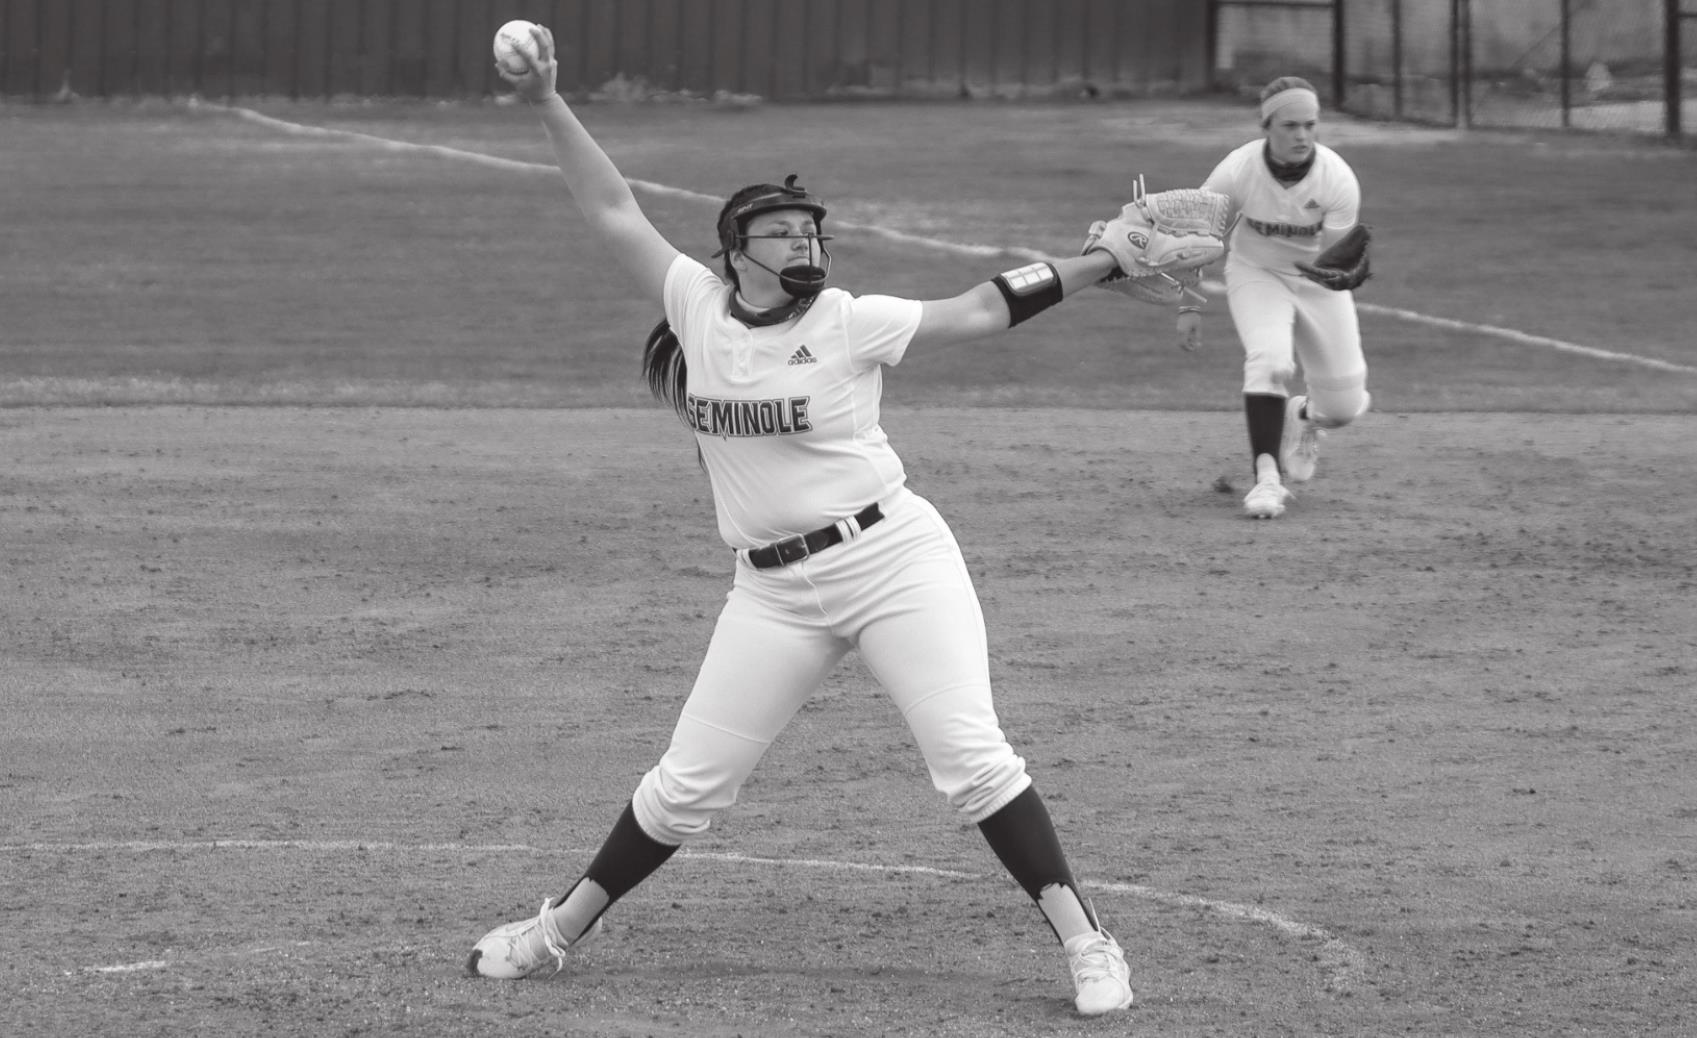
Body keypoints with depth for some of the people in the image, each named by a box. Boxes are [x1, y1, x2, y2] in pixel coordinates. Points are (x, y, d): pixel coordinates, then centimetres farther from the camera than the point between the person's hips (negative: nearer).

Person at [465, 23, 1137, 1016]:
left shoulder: (851, 323, -5)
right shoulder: (698, 306, 2)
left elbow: (976, 311, -5)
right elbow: (615, 211, 7)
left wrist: (1103, 262, -10)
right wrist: (550, 106, 3)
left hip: (892, 555, -3)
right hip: (775, 590, 3)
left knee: (973, 757, -13)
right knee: (687, 785, 7)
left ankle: (1087, 942, -9)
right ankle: (563, 926, 23)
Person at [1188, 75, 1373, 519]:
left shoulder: (1338, 180, -25)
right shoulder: (1237, 171, -25)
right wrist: (1188, 306, -11)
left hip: (1318, 280, 1)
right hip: (1256, 274, -1)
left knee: (1344, 407, 0)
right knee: (1270, 360, -31)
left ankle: (1304, 417, 38)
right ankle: (1265, 477, -23)